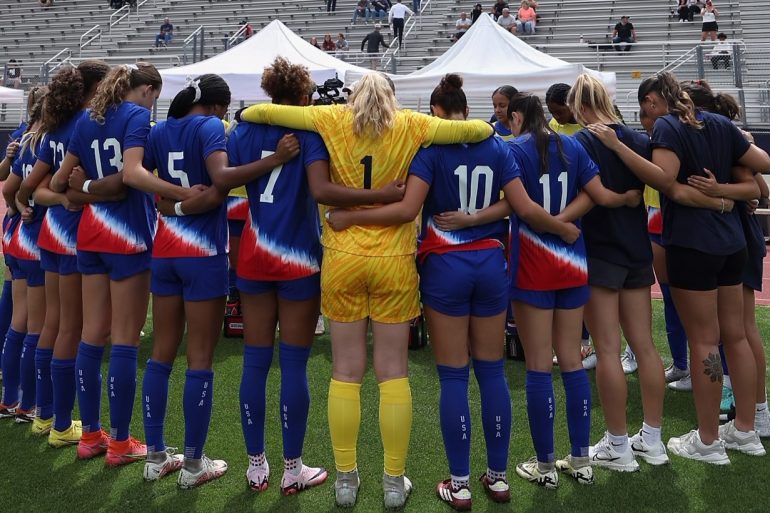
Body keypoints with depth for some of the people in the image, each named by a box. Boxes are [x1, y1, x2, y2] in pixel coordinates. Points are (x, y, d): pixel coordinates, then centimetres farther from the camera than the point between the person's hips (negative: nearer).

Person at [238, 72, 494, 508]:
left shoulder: (333, 120, 2)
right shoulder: (410, 125, -1)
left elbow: (262, 112, 2)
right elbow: (476, 130, -3)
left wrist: (240, 119, 23)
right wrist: (486, 128, 20)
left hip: (342, 258, 1)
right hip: (394, 261, -1)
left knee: (346, 372, 10)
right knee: (394, 372, 7)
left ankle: (346, 479, 18)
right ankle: (395, 482, 15)